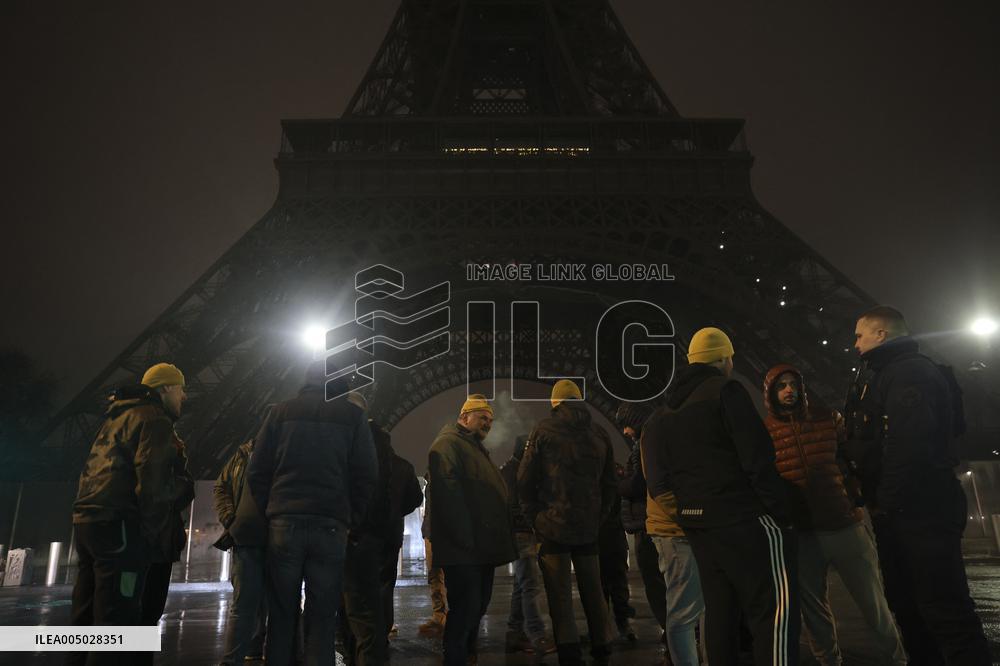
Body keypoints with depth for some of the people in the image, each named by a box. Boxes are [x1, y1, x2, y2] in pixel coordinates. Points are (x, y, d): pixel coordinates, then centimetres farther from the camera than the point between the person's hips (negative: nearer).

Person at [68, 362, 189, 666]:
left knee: (87, 615, 14)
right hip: (118, 526, -10)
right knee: (117, 619, -8)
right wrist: (159, 537, -13)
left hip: (87, 519, 10)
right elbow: (153, 483, -17)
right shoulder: (155, 420, -8)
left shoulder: (118, 417, 25)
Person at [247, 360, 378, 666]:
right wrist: (351, 520, 9)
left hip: (284, 523, 1)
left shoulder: (282, 411, 9)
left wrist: (271, 512, 14)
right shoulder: (353, 415, 6)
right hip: (331, 526, -1)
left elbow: (256, 472, 6)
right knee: (322, 618, 5)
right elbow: (366, 477, 1)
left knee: (282, 614, 10)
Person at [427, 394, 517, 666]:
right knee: (466, 607, -9)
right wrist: (465, 537, -24)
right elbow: (447, 491, -21)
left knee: (478, 606, 17)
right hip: (463, 550, -10)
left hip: (482, 549, 10)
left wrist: (500, 538, 17)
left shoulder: (477, 449, 25)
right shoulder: (448, 443, -8)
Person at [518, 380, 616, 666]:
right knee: (592, 588, 14)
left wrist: (534, 518, 4)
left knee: (560, 592, -1)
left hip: (553, 524, -4)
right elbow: (609, 482, 11)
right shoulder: (599, 433, 8)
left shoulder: (543, 430, -3)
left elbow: (525, 479, -4)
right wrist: (599, 517, 16)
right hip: (589, 525, 4)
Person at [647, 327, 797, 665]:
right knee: (775, 609, -4)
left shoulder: (663, 412, 13)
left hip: (698, 523, 7)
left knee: (720, 611, 14)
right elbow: (758, 460, -15)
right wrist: (781, 514, -9)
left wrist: (685, 507, 17)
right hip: (744, 517, -7)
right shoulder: (727, 392, -8)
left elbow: (657, 476, 12)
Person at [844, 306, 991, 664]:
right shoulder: (883, 375, 21)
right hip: (899, 512, 11)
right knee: (906, 604, 15)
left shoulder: (910, 371, -11)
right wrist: (880, 503, 15)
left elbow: (911, 443, -24)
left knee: (944, 608, -7)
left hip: (919, 510, -11)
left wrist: (887, 501, -19)